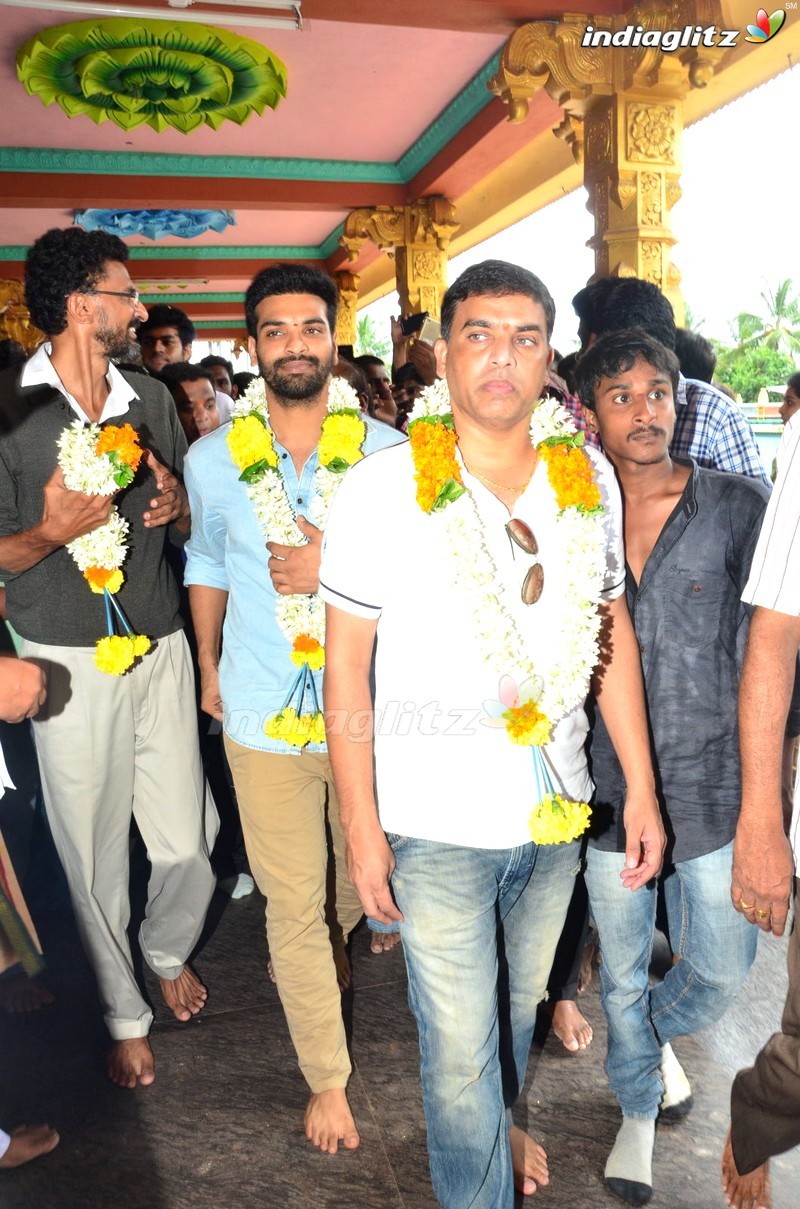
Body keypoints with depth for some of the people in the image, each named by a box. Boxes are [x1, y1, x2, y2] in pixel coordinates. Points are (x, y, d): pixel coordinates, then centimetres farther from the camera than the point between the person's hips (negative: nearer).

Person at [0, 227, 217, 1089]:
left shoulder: (152, 400, 9)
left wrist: (175, 507, -6)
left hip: (161, 647, 4)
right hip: (70, 662, -4)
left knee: (188, 840, 7)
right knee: (95, 854, 8)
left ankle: (169, 951, 40)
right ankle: (123, 1014, 31)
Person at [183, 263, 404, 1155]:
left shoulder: (385, 450, -5)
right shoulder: (213, 458, 1)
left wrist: (333, 569, -17)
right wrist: (208, 669, 17)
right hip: (263, 713, 0)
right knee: (291, 906, 9)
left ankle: (331, 939, 57)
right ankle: (326, 1078, 30)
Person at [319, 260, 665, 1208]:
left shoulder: (590, 478, 0)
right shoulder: (382, 488, -12)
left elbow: (612, 633, 6)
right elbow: (347, 663, -9)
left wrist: (641, 788, 5)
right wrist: (360, 823, -9)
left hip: (557, 808, 4)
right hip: (435, 820, -4)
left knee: (520, 1001, 26)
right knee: (460, 1042, 9)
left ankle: (495, 1120, 57)